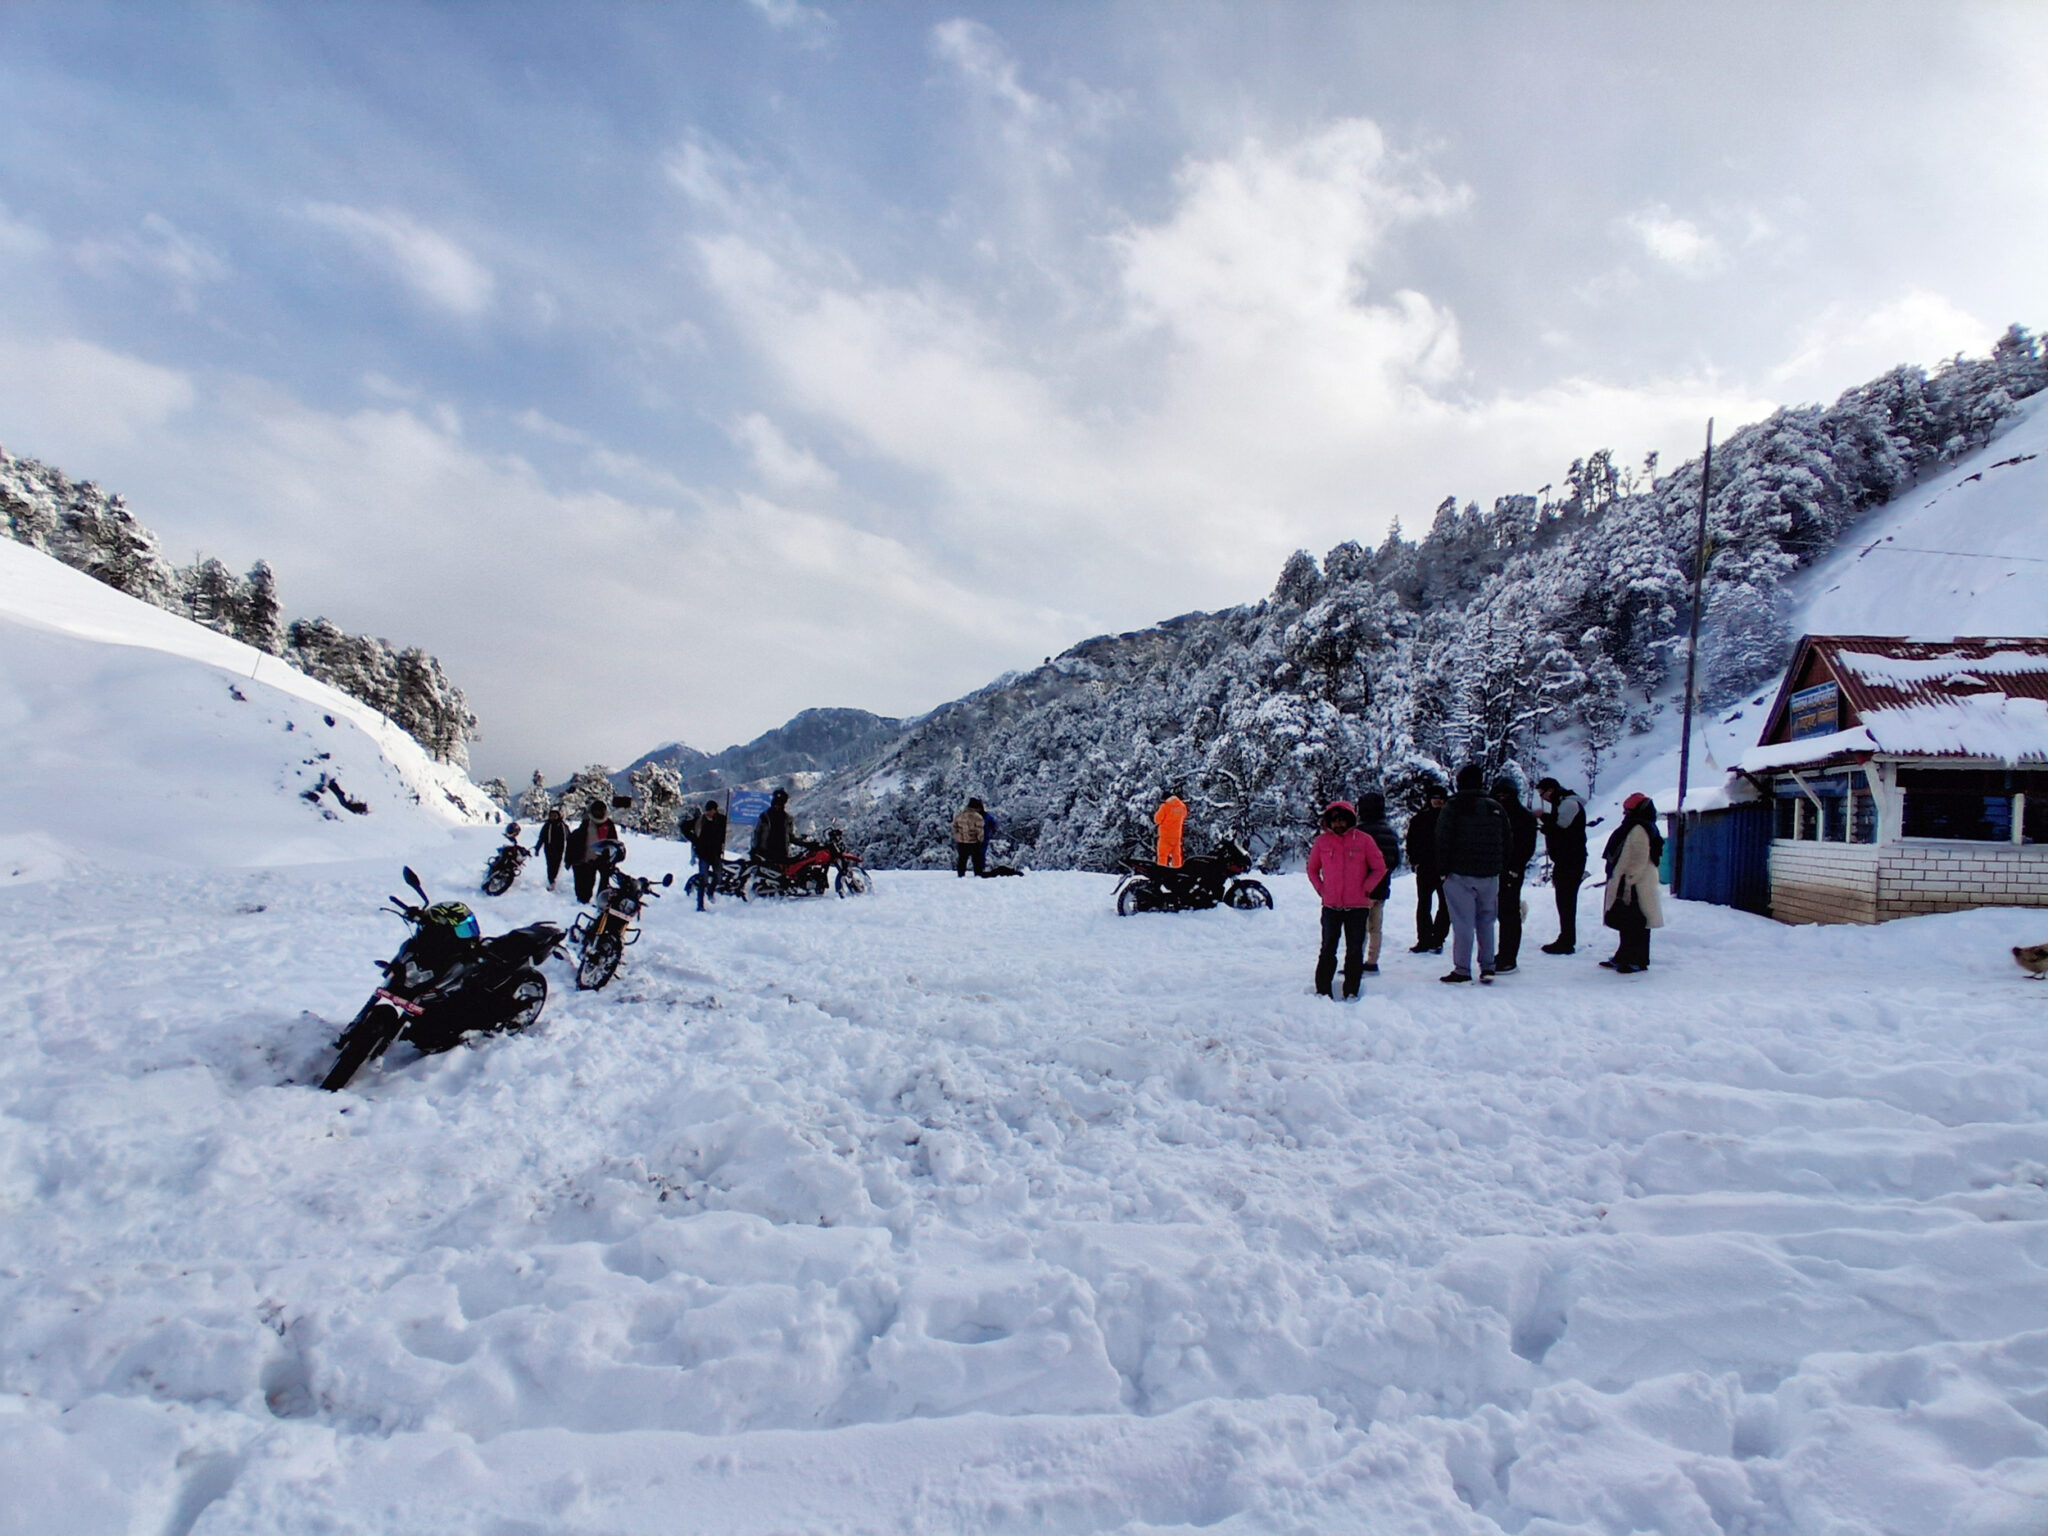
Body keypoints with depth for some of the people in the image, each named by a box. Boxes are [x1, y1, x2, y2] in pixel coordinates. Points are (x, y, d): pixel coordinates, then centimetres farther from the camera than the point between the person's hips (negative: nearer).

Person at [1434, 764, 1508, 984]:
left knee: (1463, 923, -2)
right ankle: (1487, 967, 11)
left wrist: (1443, 870, 0)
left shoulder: (1452, 808, -7)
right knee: (1486, 921, 12)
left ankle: (1462, 969, -1)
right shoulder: (1496, 808, 6)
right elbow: (1506, 842, 11)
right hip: (1490, 875, 4)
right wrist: (1500, 869, 17)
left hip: (1460, 875, -4)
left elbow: (1443, 842, -7)